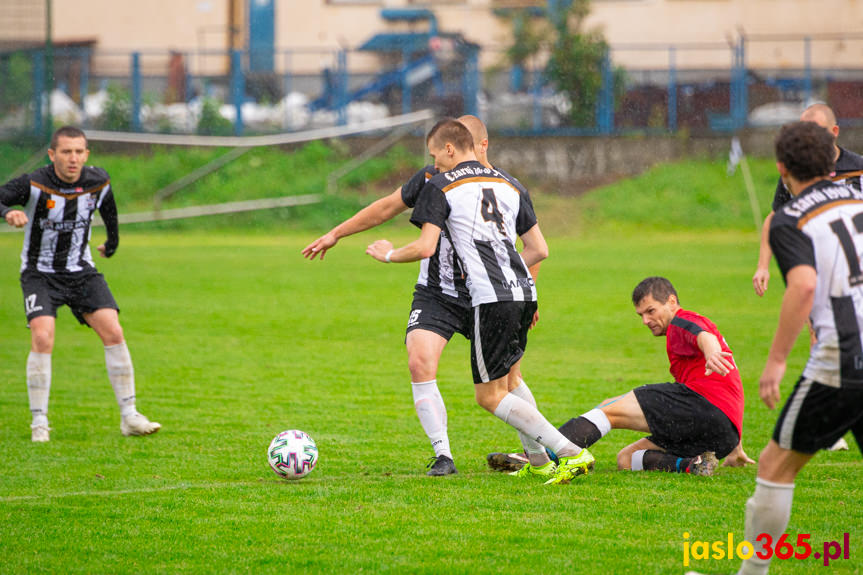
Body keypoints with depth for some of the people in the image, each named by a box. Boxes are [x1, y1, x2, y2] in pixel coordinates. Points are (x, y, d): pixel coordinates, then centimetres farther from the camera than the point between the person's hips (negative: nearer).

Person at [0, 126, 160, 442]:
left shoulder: (98, 182, -6)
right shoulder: (34, 184, -19)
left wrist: (112, 243, 30)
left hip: (81, 271, 3)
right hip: (40, 274, -3)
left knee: (113, 333, -11)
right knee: (42, 338, -22)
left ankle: (129, 417, -3)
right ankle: (39, 422, -10)